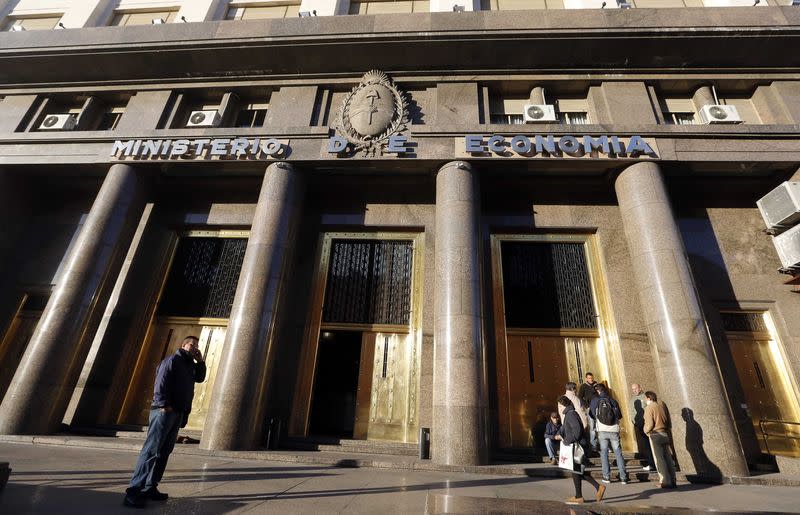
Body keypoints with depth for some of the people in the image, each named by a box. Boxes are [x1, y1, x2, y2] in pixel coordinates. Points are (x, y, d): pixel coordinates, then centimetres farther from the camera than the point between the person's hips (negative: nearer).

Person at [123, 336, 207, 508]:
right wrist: (164, 405, -21)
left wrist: (200, 361, 10)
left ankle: (150, 488, 14)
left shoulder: (190, 365, 20)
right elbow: (161, 382, -14)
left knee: (164, 451, 9)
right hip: (165, 410, -8)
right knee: (151, 449, -10)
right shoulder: (172, 360, -5)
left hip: (178, 413, 8)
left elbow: (200, 378, 21)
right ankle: (134, 491, -8)